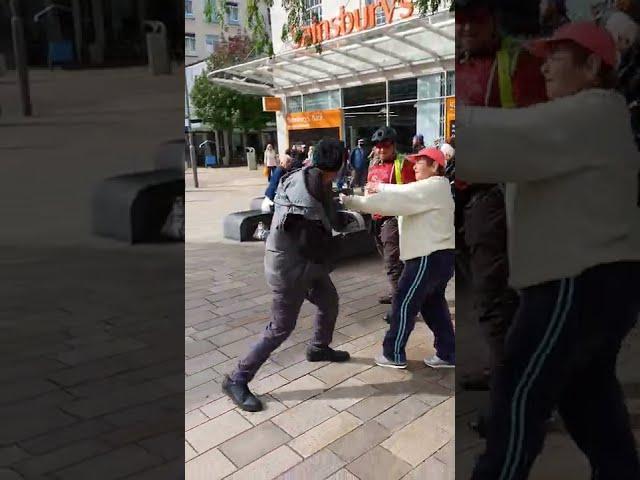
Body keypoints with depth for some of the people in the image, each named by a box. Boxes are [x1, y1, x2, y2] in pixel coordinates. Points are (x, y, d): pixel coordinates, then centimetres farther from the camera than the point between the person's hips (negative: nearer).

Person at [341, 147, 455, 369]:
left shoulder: (432, 187, -16)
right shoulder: (433, 188, 18)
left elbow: (393, 201, -23)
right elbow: (403, 194, 14)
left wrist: (349, 201, -22)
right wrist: (381, 187, -3)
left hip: (430, 257, -10)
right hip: (438, 255, 10)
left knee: (404, 303, 0)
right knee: (433, 305, 17)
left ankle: (394, 354, 11)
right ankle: (447, 353, 24)